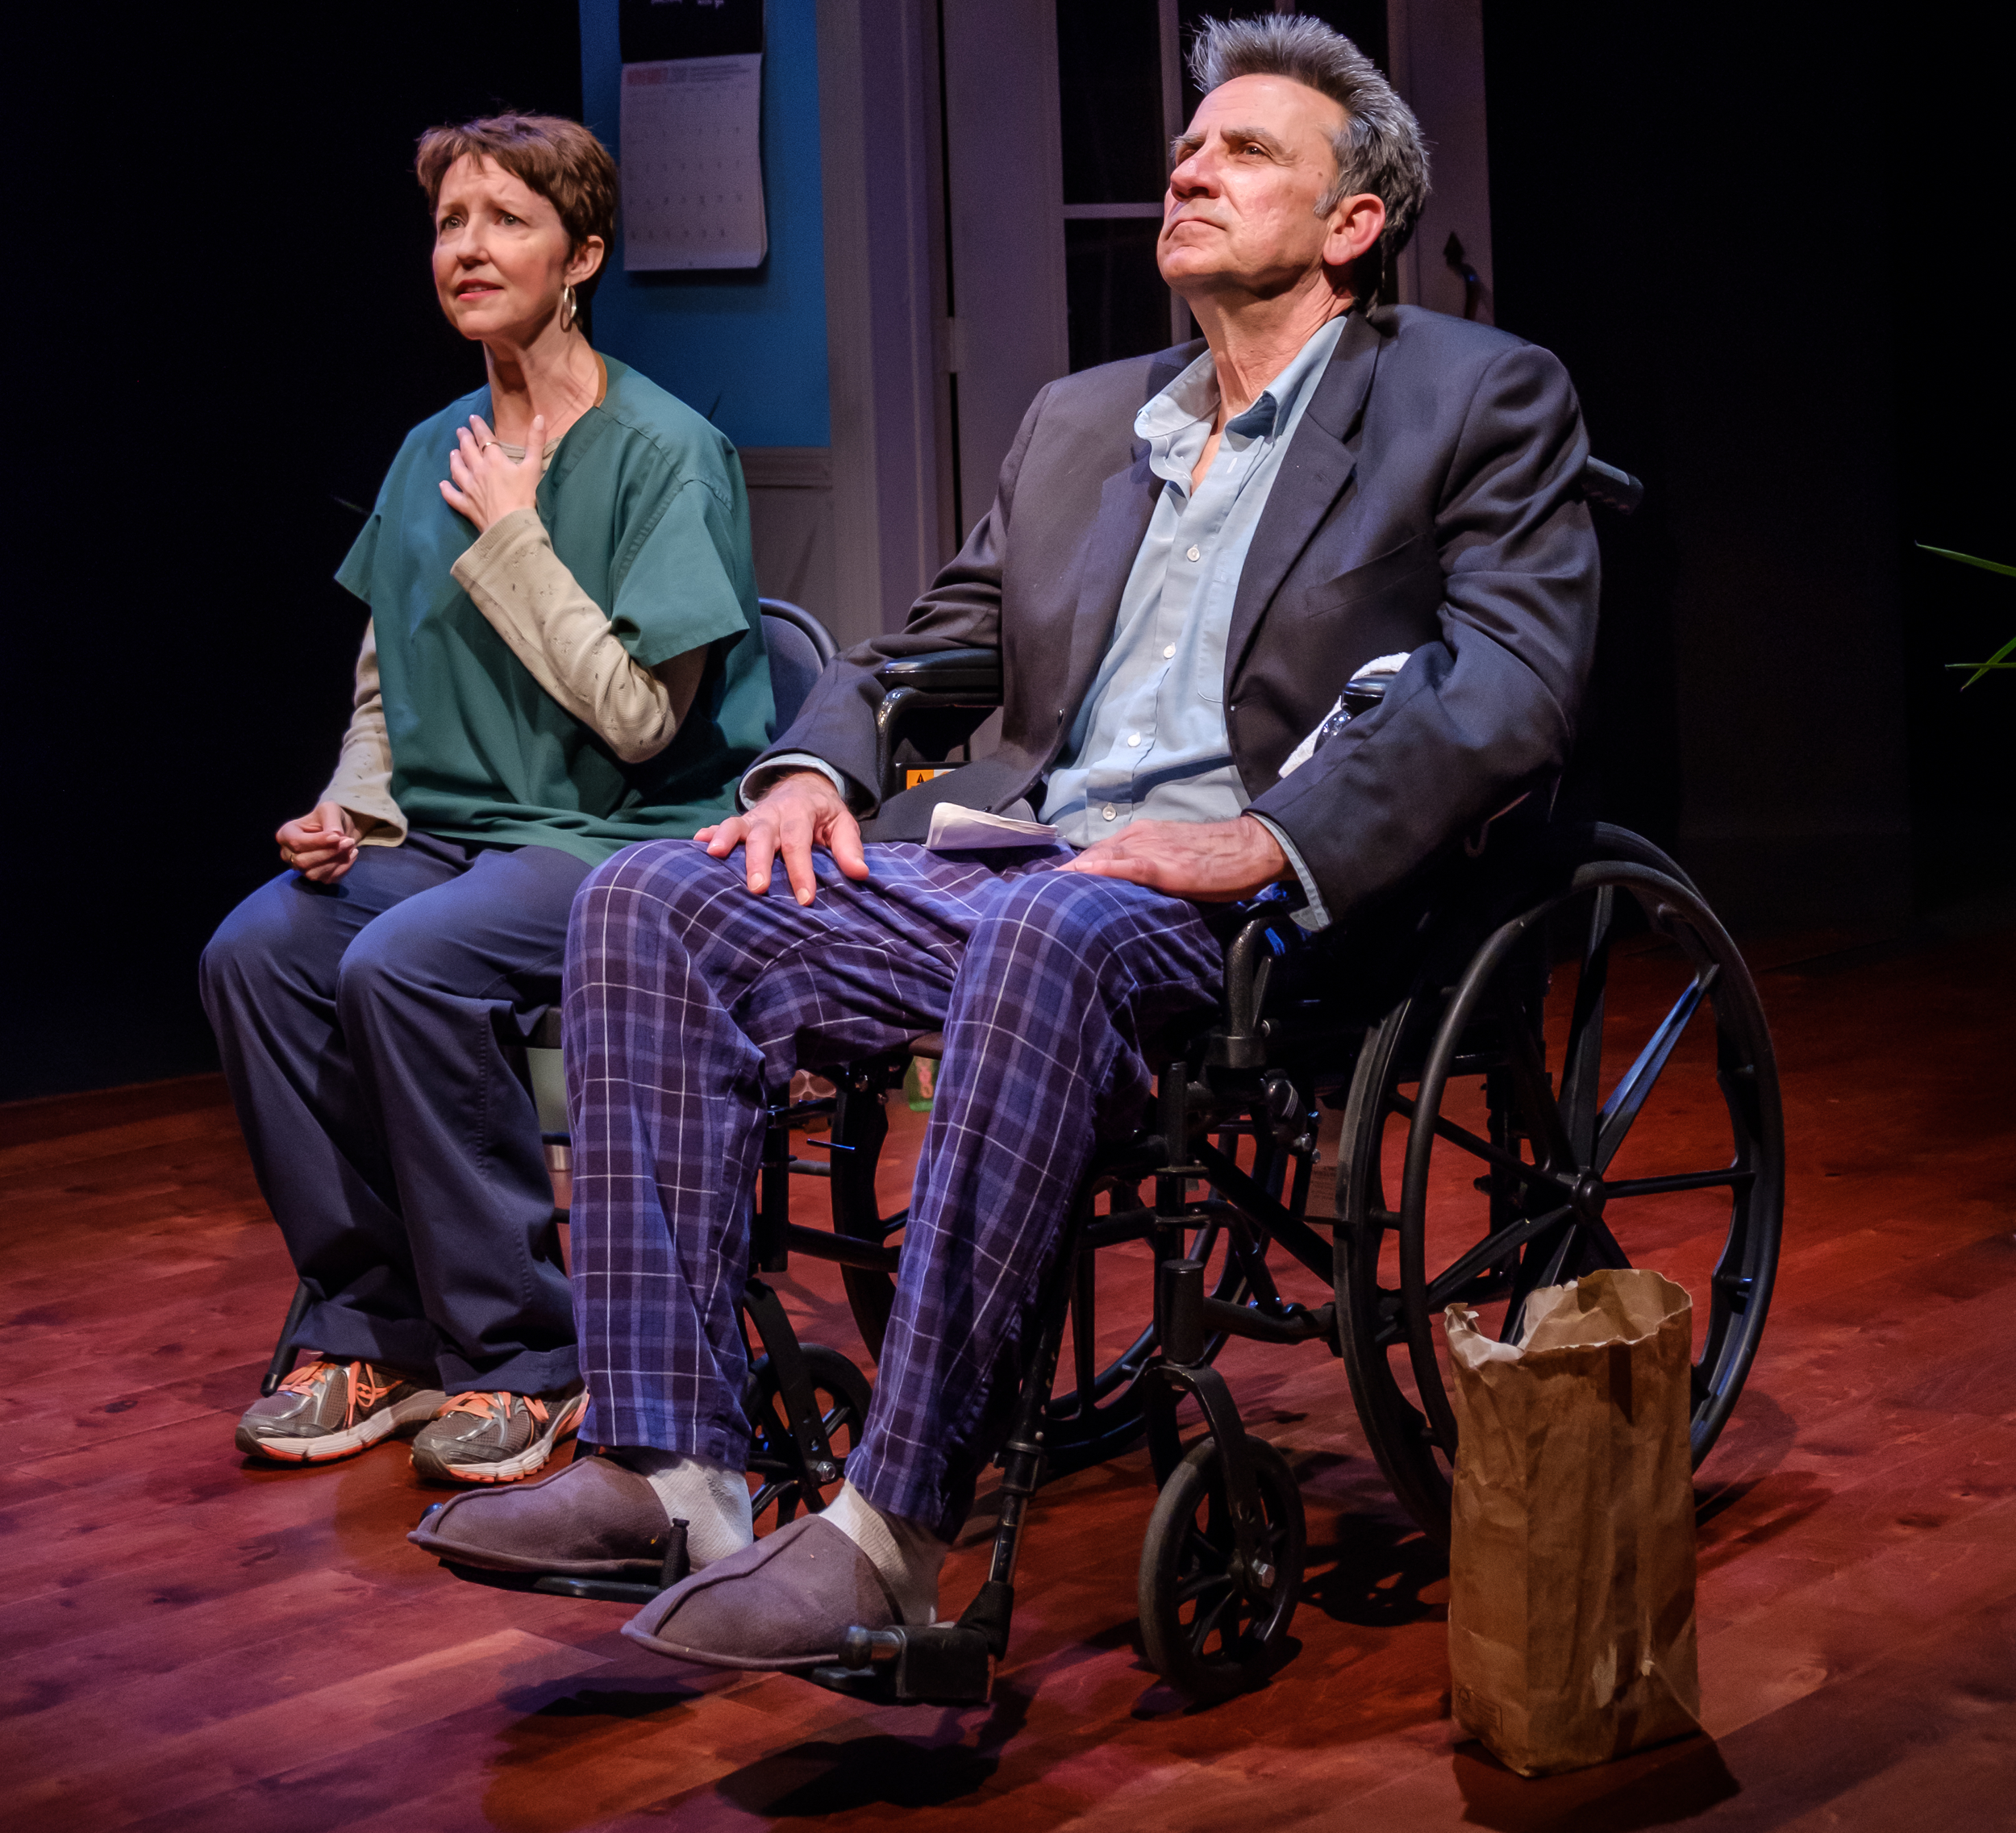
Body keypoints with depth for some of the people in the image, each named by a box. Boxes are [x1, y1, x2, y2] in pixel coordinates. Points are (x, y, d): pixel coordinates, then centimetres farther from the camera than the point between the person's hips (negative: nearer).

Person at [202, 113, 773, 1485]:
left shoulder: (668, 453, -8)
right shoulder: (435, 453, 12)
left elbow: (640, 715, -16)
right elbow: (385, 685, 20)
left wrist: (511, 538, -14)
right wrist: (352, 811, 0)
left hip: (631, 841, -6)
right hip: (453, 834, 6)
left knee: (404, 965, -32)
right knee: (258, 950, -22)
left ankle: (523, 1356, -17)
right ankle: (372, 1330, -8)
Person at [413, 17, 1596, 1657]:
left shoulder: (1481, 400, 5)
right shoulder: (1081, 419, 26)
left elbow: (1517, 689, -9)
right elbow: (935, 646, 28)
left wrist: (1267, 839, -23)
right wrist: (816, 768, 4)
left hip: (1262, 907, -7)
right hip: (1014, 864, 7)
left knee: (1051, 936, -40)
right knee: (657, 906, -13)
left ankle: (892, 1534, -39)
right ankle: (667, 1463, -19)